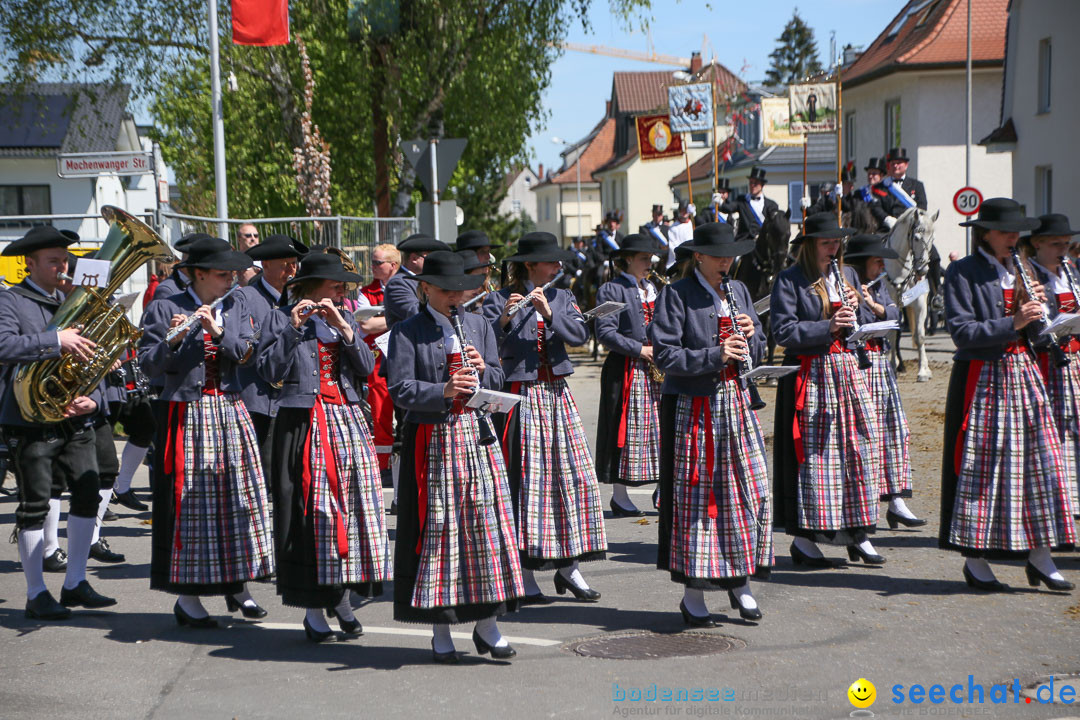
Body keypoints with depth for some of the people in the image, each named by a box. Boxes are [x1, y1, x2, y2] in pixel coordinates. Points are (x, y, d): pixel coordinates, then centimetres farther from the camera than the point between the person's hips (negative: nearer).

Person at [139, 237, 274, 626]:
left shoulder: (236, 305, 9)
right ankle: (187, 597, 4)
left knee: (240, 494, 6)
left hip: (230, 413, 5)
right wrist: (174, 340, -26)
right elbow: (149, 364, -10)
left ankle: (237, 584, 20)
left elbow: (246, 353, -2)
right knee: (189, 501, -3)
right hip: (186, 415, -5)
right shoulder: (165, 309, -5)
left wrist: (217, 330, -17)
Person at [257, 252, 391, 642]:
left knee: (354, 503, 2)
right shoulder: (280, 318, 1)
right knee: (311, 509, -6)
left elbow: (367, 367, 2)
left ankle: (342, 596, 17)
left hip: (348, 421, 5)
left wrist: (343, 329, -9)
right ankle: (313, 612, 0)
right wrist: (293, 329, -17)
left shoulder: (344, 318, 14)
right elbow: (270, 370, -10)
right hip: (304, 423, -5)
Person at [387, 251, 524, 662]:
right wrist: (443, 391, -23)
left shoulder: (479, 326, 12)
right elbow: (400, 390, -9)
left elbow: (498, 381, 13)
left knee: (486, 521, 1)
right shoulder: (407, 333, -1)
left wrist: (482, 370, -9)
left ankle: (487, 624, 10)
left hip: (476, 434, 4)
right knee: (438, 526, 0)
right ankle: (440, 631, 9)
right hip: (431, 440, -4)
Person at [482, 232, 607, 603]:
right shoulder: (499, 300, -3)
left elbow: (580, 335, -5)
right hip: (521, 397, -5)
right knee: (526, 479, -4)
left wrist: (549, 313, -17)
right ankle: (525, 573, 3)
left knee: (574, 474, 2)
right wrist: (504, 319, -29)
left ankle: (569, 565, 12)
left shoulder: (561, 298, 11)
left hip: (557, 395, 5)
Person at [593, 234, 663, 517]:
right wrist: (640, 349, -17)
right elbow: (605, 333, -13)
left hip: (657, 369, 7)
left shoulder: (653, 290, 19)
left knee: (663, 428, 3)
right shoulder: (611, 290, -4)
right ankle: (619, 496, 3)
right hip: (626, 372, -6)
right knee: (625, 431, -4)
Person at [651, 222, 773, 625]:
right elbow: (665, 355, -14)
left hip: (735, 403, 6)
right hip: (691, 408, -5)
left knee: (749, 490, 3)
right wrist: (715, 356, -23)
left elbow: (757, 352, 15)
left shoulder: (738, 292, 12)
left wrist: (750, 336, -7)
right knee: (695, 496, -1)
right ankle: (692, 593, 8)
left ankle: (740, 581, 18)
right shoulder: (676, 296, -7)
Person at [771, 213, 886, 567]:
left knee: (863, 445, 2)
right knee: (812, 454, -4)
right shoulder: (790, 281, -4)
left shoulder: (847, 275, 15)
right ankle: (803, 538, 5)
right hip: (810, 375, -6)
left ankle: (858, 532, 12)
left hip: (849, 372, 6)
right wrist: (828, 326, -19)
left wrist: (854, 309, -3)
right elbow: (784, 331, -12)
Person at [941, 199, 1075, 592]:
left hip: (1023, 374, 6)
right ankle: (975, 560, 8)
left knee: (1039, 459, 2)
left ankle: (1039, 554, 10)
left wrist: (1033, 307, -5)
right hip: (981, 379, -6)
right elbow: (962, 332, -15)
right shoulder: (962, 272, -5)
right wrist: (1012, 323, -21)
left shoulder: (1018, 271, 15)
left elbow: (1035, 334, 15)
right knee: (980, 466, -2)